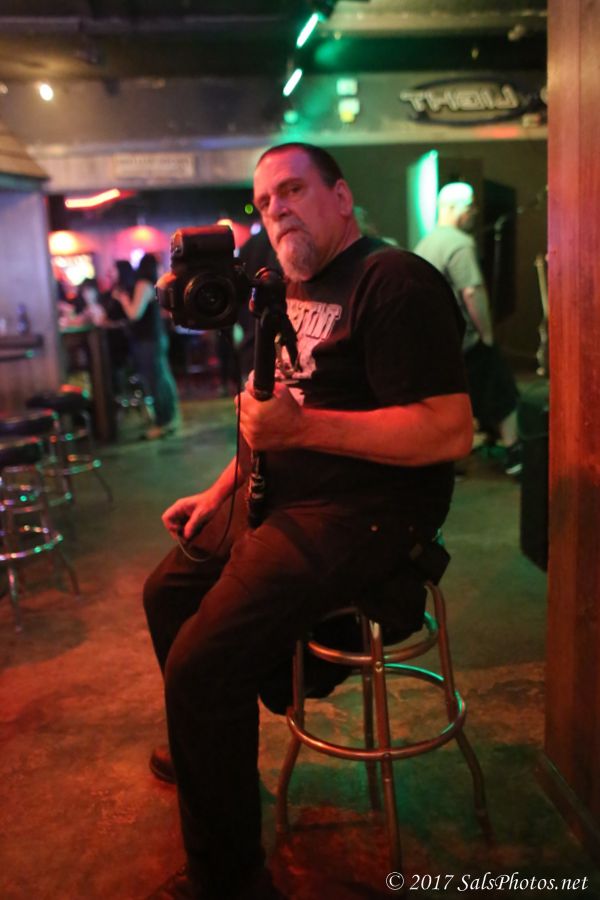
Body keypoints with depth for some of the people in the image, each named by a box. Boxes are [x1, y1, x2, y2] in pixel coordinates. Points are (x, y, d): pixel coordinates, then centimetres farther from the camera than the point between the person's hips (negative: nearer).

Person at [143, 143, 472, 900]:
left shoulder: (395, 282, -14)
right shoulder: (292, 289, 16)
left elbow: (451, 432, -24)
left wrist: (302, 428, -28)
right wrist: (221, 490, 16)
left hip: (360, 516, -10)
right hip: (275, 499, 10)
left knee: (200, 666, -19)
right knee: (166, 594, 19)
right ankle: (202, 759, 41)